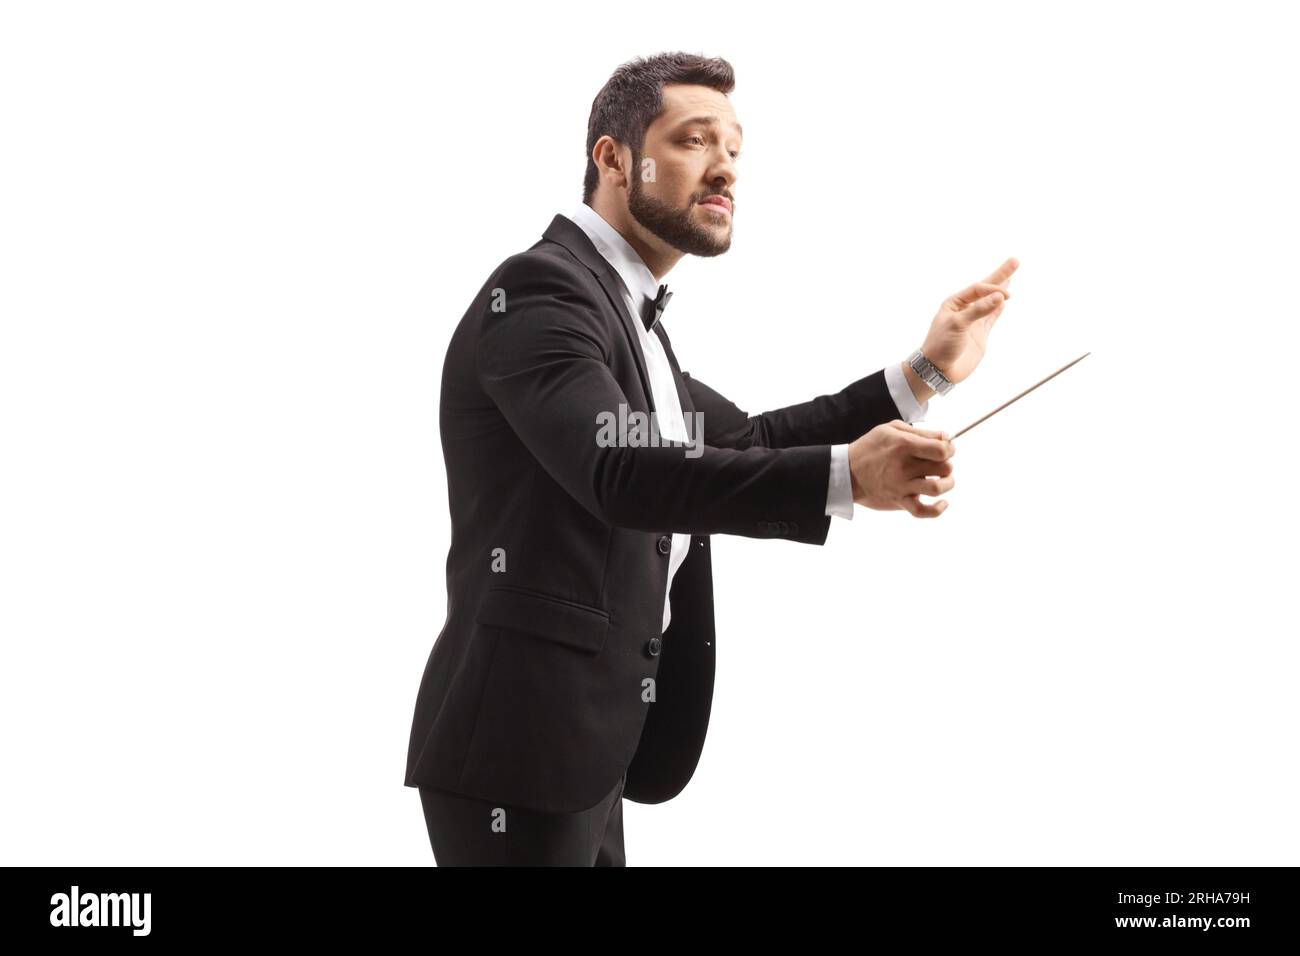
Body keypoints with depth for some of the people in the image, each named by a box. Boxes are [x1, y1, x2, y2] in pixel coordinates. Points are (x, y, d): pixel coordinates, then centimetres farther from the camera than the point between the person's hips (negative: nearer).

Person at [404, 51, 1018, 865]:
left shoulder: (624, 310, 17)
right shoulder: (541, 289, -14)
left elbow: (744, 442, 22)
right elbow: (622, 472, -29)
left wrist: (923, 374, 15)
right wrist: (844, 475, -38)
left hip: (587, 736, 10)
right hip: (525, 735, -10)